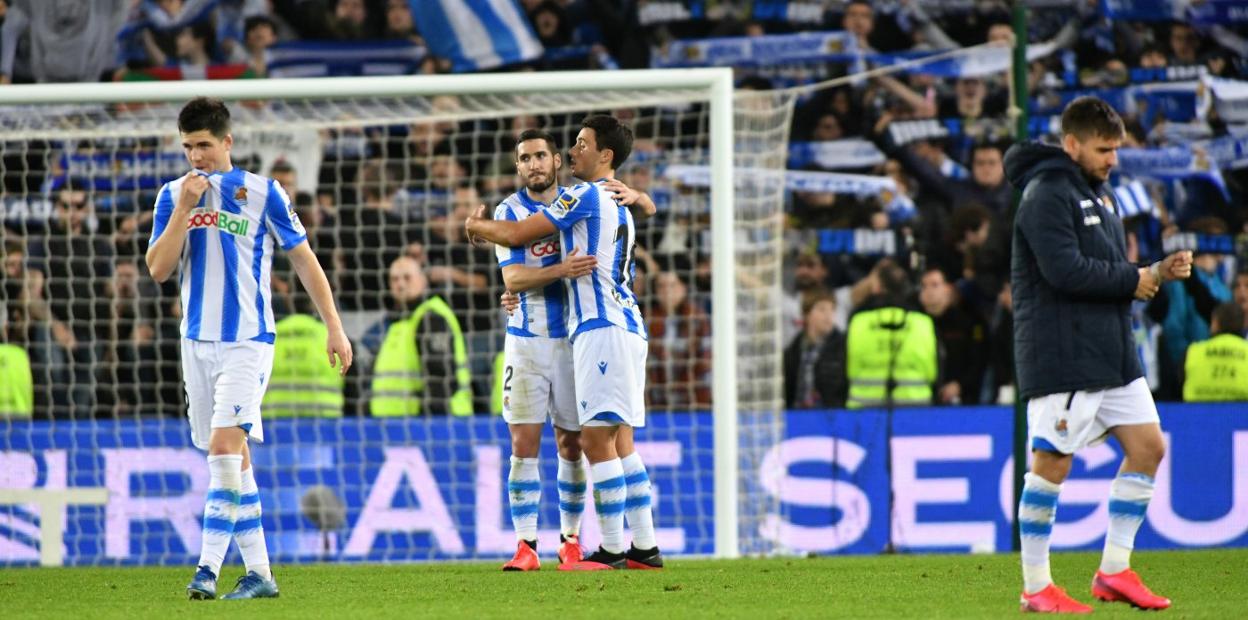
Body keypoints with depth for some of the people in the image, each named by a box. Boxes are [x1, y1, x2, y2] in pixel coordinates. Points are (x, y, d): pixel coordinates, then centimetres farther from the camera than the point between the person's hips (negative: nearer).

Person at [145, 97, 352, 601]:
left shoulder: (262, 193, -3)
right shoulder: (173, 195, 6)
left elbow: (304, 260, 3)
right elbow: (158, 270, -3)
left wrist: (334, 327, 1)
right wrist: (185, 209, -12)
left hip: (247, 341, -5)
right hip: (197, 341, 5)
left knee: (225, 446, -19)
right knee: (231, 459, 7)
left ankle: (208, 568, -22)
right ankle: (259, 572, 12)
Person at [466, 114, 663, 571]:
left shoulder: (585, 197, -8)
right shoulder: (618, 204, 21)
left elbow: (516, 234, -4)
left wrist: (476, 226, 14)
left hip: (601, 328, -10)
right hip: (625, 327, 10)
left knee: (597, 439, -10)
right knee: (619, 442, 10)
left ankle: (613, 549, -12)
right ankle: (644, 547, 9)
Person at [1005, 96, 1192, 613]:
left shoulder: (1092, 196, 20)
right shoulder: (1047, 195, -12)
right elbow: (1065, 270, -22)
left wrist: (1159, 273, 5)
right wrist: (1134, 280, -12)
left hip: (1112, 353, 10)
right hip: (1061, 354, -10)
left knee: (1147, 445, 5)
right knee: (1052, 463, -5)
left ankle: (1114, 570, 10)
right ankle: (1036, 587, 2)